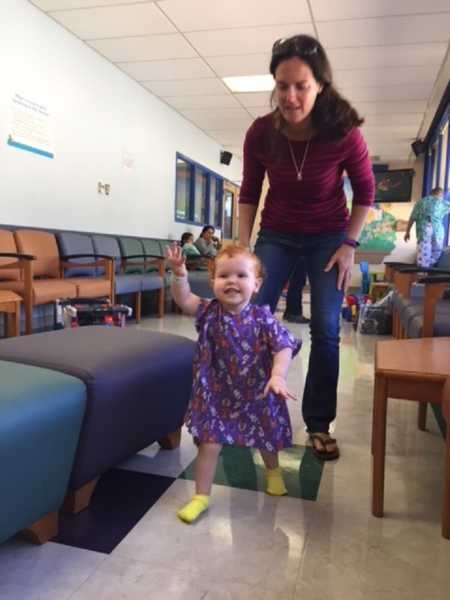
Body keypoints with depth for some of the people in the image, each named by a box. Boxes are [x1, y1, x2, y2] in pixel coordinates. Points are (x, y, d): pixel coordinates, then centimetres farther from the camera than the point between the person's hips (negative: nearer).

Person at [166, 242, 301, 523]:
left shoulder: (263, 318, -17)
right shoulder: (209, 312, -9)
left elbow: (284, 347, -22)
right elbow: (184, 300, -9)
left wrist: (277, 376, -38)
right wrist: (179, 274, -26)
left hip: (256, 395, 0)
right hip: (217, 395, 0)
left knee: (267, 440, 23)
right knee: (210, 444, -1)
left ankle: (273, 472, 56)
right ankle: (202, 496, 20)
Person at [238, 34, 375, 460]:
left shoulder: (344, 133, -22)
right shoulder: (260, 132, -18)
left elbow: (365, 191, -6)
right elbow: (249, 193, -3)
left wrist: (349, 244, -10)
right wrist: (242, 248, -7)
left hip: (328, 237, -1)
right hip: (277, 234, 2)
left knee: (325, 331, -5)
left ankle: (318, 424, 9)